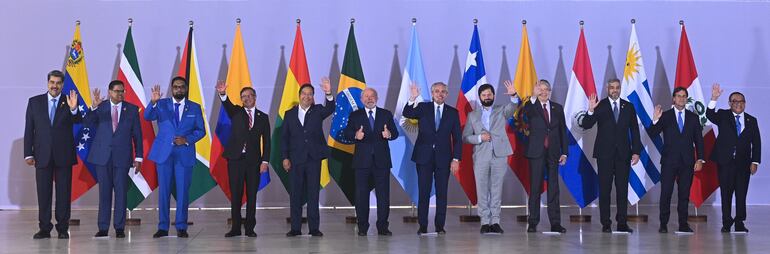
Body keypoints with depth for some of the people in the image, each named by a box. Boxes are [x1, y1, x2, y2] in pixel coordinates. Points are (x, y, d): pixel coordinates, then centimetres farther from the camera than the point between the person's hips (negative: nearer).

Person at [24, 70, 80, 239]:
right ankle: (44, 228, 11)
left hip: (64, 155, -1)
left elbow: (78, 121, -15)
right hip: (42, 155, 1)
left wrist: (73, 109, -36)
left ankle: (63, 228, 10)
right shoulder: (34, 102, 6)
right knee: (43, 193, 5)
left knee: (63, 193, 3)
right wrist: (28, 154, 0)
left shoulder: (69, 102, 2)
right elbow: (29, 130, 6)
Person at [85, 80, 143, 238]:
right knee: (104, 192, 5)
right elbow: (87, 123, -9)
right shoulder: (100, 107, 5)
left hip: (122, 156, 0)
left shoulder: (132, 109, 5)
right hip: (103, 156, 1)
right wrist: (93, 107, -26)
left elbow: (137, 134, 5)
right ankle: (103, 228, 9)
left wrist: (138, 157, 1)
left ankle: (119, 228, 7)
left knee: (121, 192, 1)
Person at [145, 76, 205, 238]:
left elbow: (201, 130, 6)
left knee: (183, 191, 1)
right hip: (164, 153, 0)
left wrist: (187, 139, -11)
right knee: (163, 190, 2)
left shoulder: (194, 108, 8)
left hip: (185, 155, 0)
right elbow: (148, 117, -10)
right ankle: (163, 227, 7)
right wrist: (153, 102, -28)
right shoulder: (161, 104, 6)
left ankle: (181, 227, 7)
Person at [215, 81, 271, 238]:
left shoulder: (263, 117, 10)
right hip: (236, 158, 0)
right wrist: (223, 94, -37)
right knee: (235, 194, 2)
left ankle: (250, 228, 9)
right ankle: (235, 228, 8)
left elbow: (266, 141, 6)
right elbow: (227, 105, -15)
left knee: (251, 195, 3)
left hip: (254, 160, 0)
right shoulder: (236, 112, 8)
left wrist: (265, 161, -4)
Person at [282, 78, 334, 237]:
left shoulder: (318, 111, 6)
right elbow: (284, 137, 6)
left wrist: (329, 94, -33)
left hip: (313, 158, -1)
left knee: (313, 193, 2)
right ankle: (295, 228, 9)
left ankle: (314, 228, 5)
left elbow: (330, 109, -15)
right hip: (295, 158, 1)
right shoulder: (290, 114, 8)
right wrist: (285, 158, -3)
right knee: (296, 194, 3)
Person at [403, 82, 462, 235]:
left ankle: (440, 226, 10)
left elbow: (457, 138, 5)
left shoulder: (453, 112, 6)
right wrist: (412, 99, -31)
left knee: (442, 193, 3)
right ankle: (422, 226, 6)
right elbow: (407, 114, -13)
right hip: (424, 157, 0)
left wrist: (456, 159, -3)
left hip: (443, 158, 1)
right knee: (423, 193, 1)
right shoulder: (422, 108, 5)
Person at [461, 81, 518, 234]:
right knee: (482, 190, 0)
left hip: (499, 156, 0)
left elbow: (512, 107, -11)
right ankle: (485, 222, 5)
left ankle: (495, 221, 6)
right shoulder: (472, 115, 12)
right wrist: (479, 138, -10)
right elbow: (465, 137, 7)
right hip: (481, 157, 0)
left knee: (497, 190, 2)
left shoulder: (501, 111, 11)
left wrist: (513, 96, -31)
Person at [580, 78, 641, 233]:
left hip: (623, 153, 2)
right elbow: (586, 125, -7)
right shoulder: (599, 106, 2)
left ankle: (622, 223, 8)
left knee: (623, 188, 2)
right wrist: (590, 111, -26)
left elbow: (634, 131, 9)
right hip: (605, 153, -2)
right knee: (604, 189, 0)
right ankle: (606, 224, 4)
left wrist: (636, 152, 1)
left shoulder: (629, 107, 9)